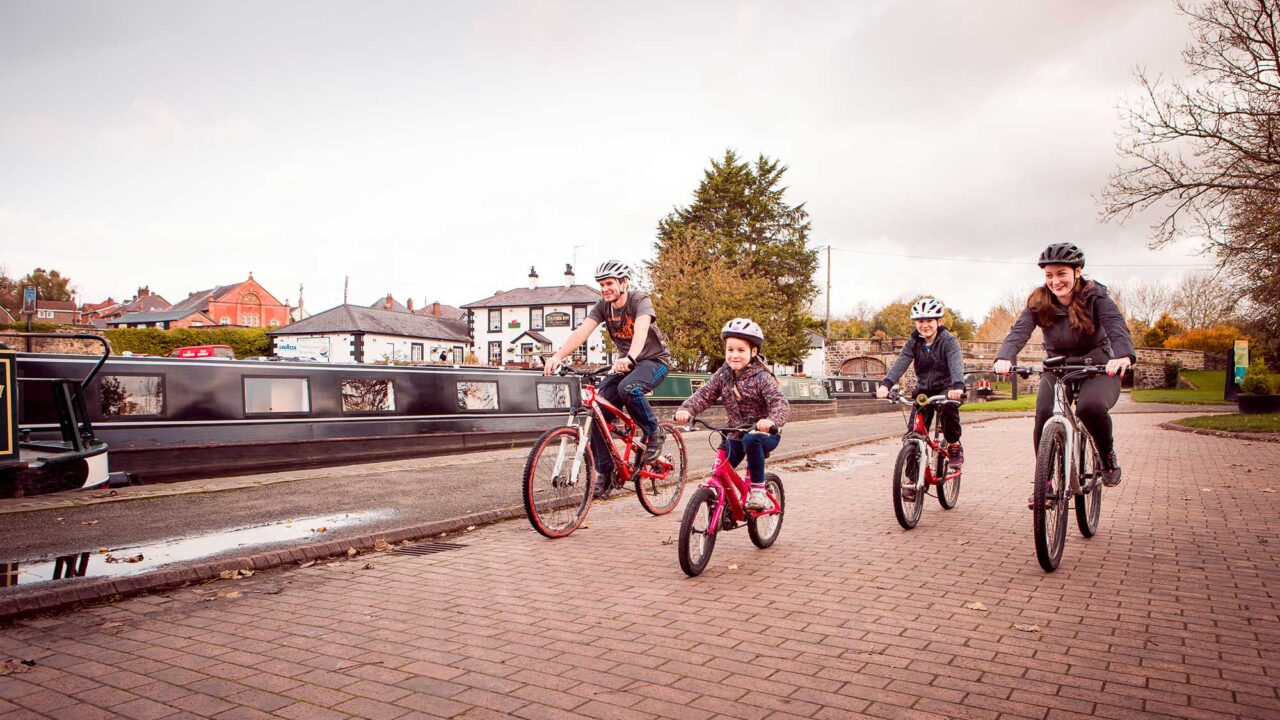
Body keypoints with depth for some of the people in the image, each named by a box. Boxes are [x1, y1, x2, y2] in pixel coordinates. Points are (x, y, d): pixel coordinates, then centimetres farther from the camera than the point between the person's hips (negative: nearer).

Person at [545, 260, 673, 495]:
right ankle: (605, 472, 2)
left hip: (654, 359, -6)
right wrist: (558, 356, -36)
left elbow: (641, 329, -40)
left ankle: (654, 433, -12)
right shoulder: (603, 306, -5)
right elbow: (582, 331, -19)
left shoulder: (640, 301, -20)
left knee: (628, 388, -38)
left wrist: (629, 358, -60)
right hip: (626, 363, 6)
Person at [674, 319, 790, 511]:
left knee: (750, 440, -37)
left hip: (763, 433, -5)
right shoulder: (723, 375, -2)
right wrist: (686, 410, -29)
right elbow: (704, 395, -9)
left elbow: (780, 403, -28)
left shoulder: (761, 377, -17)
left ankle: (758, 489, -21)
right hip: (736, 433, 5)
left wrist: (772, 420, -50)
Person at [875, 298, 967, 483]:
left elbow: (956, 364, -29)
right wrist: (886, 384, -36)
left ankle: (954, 445, -9)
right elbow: (900, 363, -17)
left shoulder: (949, 341, -12)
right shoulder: (913, 342, -2)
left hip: (946, 389, -3)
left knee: (948, 407, -36)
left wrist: (957, 386, -50)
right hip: (923, 391, 3)